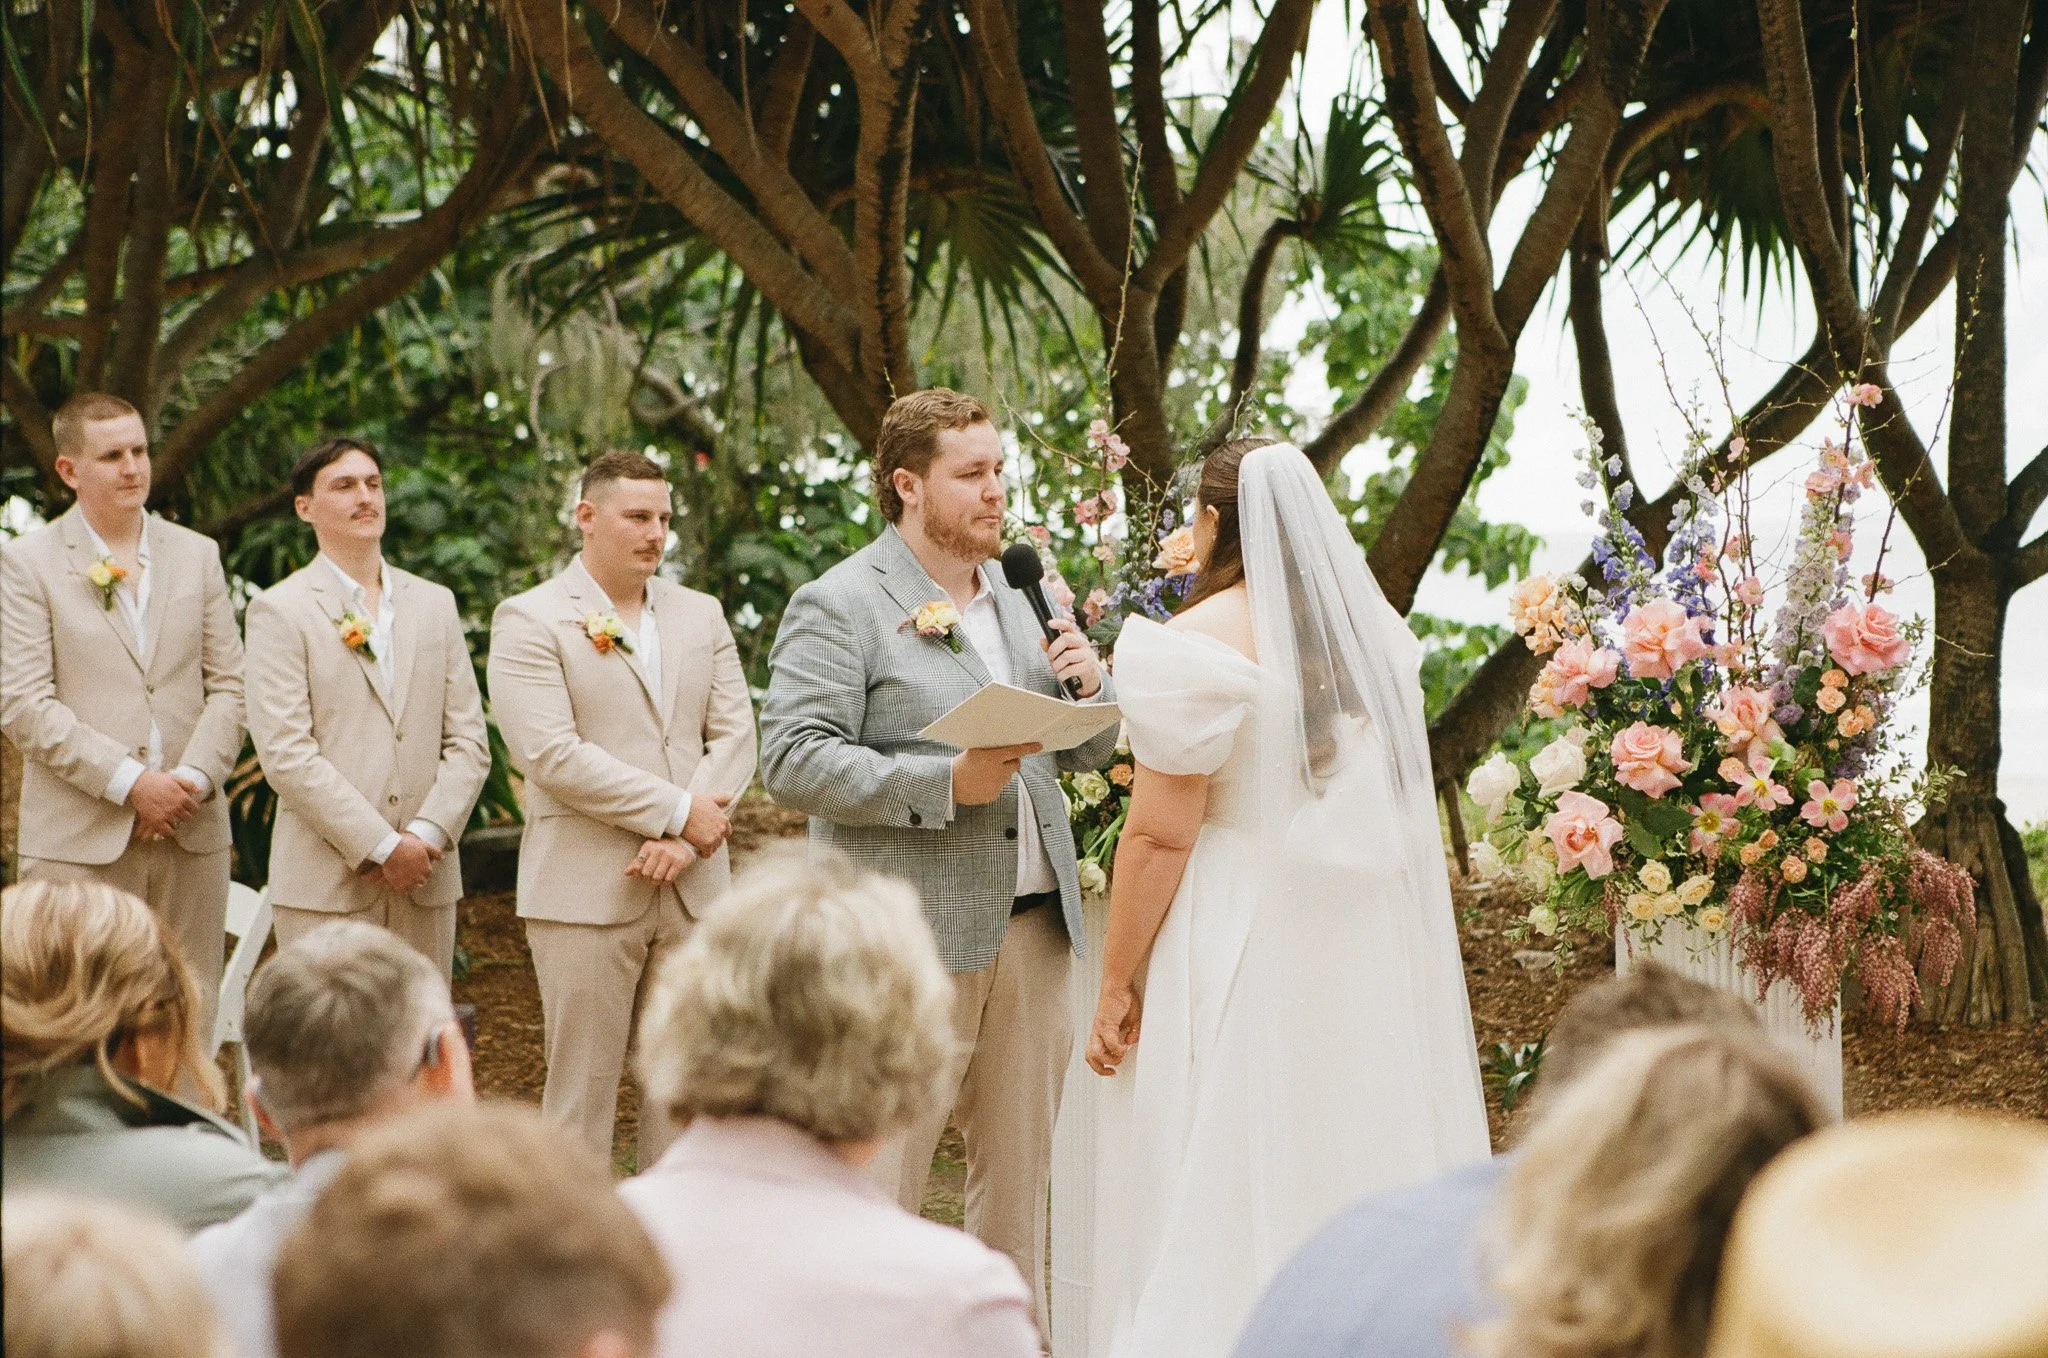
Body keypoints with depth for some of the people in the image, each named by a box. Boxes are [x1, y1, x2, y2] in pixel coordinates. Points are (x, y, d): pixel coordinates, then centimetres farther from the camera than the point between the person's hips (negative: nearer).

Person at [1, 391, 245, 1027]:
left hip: (191, 834, 4)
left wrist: (195, 777, -8)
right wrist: (130, 782, -14)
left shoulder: (197, 554, 14)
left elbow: (229, 684, 9)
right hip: (79, 844, -4)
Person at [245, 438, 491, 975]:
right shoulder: (279, 610, 0)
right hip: (326, 885, -4)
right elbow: (285, 754, -9)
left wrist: (427, 836, -6)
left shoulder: (435, 604, 15)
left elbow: (468, 741, 10)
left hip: (426, 884, 4)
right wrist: (381, 847, -13)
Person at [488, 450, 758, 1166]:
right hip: (586, 890, -5)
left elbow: (734, 734, 5)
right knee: (581, 1092, -1)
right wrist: (678, 810, -14)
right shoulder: (529, 621, -2)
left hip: (694, 888, 5)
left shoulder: (701, 615, 14)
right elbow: (552, 755, -14)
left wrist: (686, 838, -11)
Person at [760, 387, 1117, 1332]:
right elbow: (792, 761, -15)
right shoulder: (839, 606, -5)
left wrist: (1092, 687, 0)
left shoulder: (1013, 603, 18)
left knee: (1020, 1172, 12)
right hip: (914, 935, -7)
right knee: (882, 1182, -4)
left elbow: (1082, 754, 22)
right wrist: (944, 783, -22)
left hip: (1031, 925, 7)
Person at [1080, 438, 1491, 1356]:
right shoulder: (1379, 635, 7)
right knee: (1354, 1175, 11)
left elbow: (1159, 836, -14)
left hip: (1241, 960, -6)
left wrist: (1116, 985, -8)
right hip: (1372, 960, 6)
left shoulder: (1200, 645, -13)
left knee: (1219, 1216, 0)